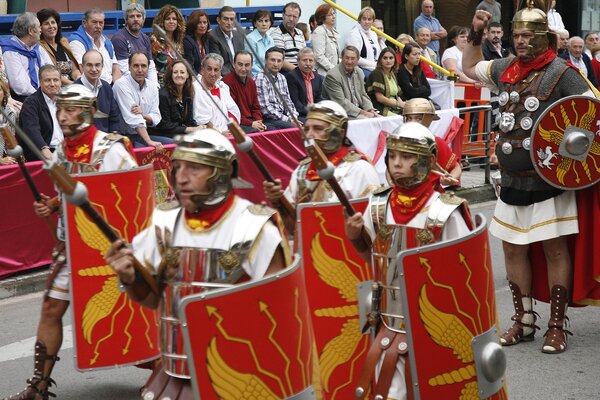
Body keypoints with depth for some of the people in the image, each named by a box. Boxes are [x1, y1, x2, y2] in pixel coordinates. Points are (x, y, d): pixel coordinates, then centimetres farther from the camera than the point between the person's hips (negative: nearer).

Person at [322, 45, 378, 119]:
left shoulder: (359, 72, 12)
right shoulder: (332, 76, -13)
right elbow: (341, 103, -17)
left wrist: (371, 110, -2)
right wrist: (363, 112, -19)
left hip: (359, 110, 7)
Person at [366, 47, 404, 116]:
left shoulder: (393, 74, 20)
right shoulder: (377, 74, -5)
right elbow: (380, 98, -13)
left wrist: (403, 104, -3)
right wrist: (399, 104, -8)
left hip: (394, 109, 8)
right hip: (380, 110, -8)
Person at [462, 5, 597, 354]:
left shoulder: (561, 72, -9)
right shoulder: (506, 69, 8)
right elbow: (470, 67, 25)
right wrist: (476, 35, 12)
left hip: (548, 181, -6)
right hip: (512, 181, 6)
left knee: (555, 249, 0)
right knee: (513, 248, 10)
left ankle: (557, 326, 8)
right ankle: (524, 321, 22)